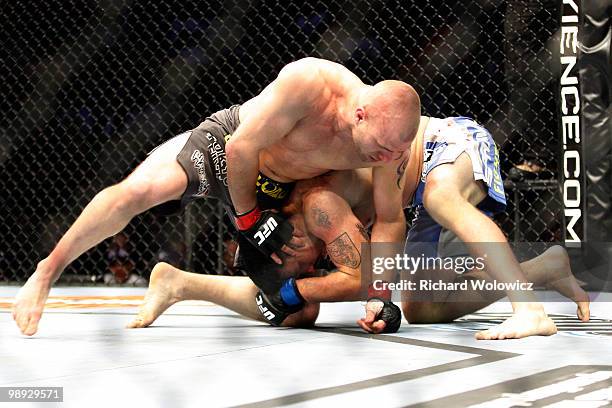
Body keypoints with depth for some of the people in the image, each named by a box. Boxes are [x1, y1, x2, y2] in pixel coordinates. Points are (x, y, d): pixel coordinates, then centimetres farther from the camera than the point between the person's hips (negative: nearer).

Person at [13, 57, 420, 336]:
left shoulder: (393, 141, -24)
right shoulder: (308, 83, -38)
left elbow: (391, 220, -11)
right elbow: (240, 149, -29)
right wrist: (249, 219, -18)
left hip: (278, 188, 5)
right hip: (223, 143, -5)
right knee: (137, 191, -34)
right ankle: (47, 272, -15)